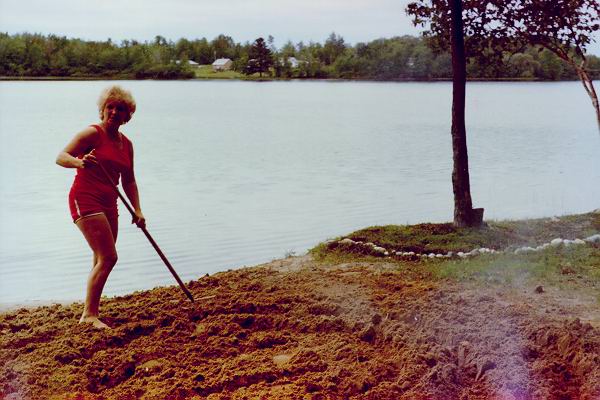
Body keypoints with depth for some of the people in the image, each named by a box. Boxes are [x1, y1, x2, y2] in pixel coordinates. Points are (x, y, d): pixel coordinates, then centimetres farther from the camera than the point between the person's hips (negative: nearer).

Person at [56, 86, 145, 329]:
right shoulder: (92, 133, -8)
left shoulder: (126, 144, 13)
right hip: (85, 199, -8)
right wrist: (79, 162, -38)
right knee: (108, 257, -16)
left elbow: (128, 181, 16)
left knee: (102, 260, 12)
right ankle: (89, 314, -11)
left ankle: (92, 311, 24)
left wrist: (137, 211, 5)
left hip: (108, 204, 8)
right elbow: (61, 157, -16)